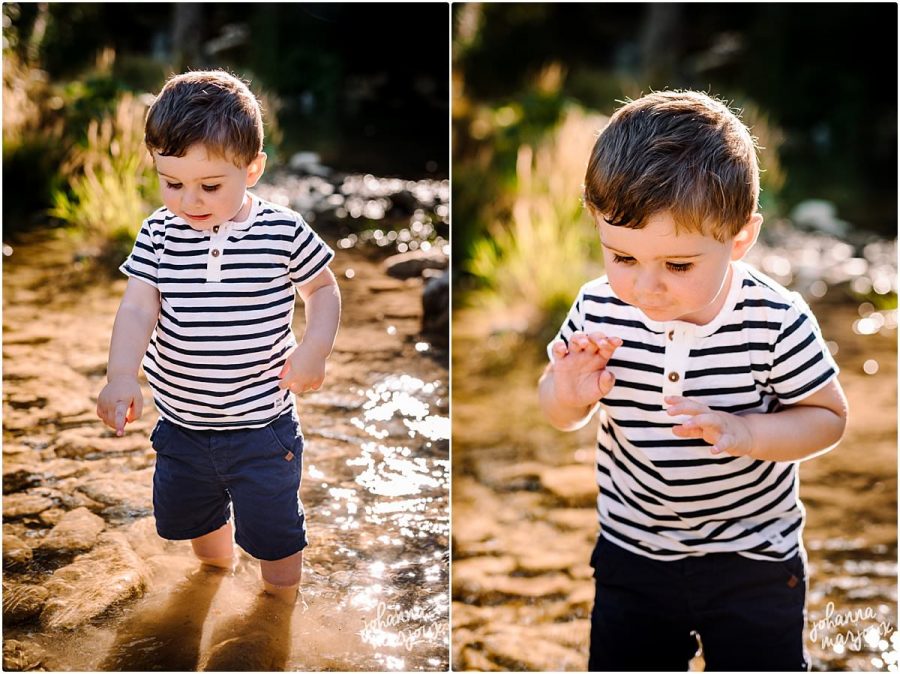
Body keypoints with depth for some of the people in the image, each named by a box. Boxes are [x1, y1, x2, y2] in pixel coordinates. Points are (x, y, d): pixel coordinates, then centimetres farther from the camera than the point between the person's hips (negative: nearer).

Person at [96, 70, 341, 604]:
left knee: (275, 537, 11)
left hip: (262, 426, -3)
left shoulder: (284, 233, -14)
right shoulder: (161, 232, -8)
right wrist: (121, 376, -32)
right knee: (196, 520, 26)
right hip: (182, 424, 4)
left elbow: (324, 287, 2)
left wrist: (315, 346, -15)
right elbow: (137, 308, -15)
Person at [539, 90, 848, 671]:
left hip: (756, 559, -2)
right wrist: (571, 393, -25)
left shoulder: (776, 322, -24)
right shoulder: (599, 311, -16)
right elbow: (559, 416, -1)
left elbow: (828, 418, -11)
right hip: (632, 551, 2)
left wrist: (742, 433, -29)